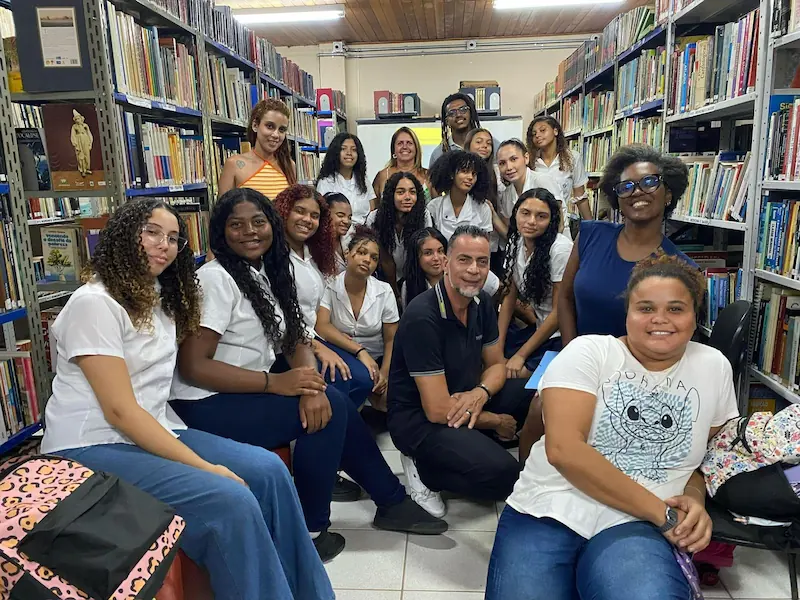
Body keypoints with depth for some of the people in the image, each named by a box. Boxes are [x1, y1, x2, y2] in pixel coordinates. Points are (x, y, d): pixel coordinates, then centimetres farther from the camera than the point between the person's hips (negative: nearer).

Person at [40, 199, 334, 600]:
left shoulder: (161, 299, 14)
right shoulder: (94, 303, -14)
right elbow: (120, 411, -19)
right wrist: (203, 466, -22)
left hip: (153, 431, 8)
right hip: (94, 448, -8)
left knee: (268, 471, -12)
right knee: (231, 501, -27)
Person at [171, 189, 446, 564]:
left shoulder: (267, 275, 10)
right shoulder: (215, 278, -15)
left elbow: (296, 342, 5)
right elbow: (193, 367, -21)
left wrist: (311, 383, -17)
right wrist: (276, 383, -24)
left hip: (247, 395, 8)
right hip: (207, 408, -8)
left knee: (330, 403, 0)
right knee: (331, 407, -16)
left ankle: (392, 502, 16)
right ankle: (309, 532, 0)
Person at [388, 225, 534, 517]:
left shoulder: (482, 303, -2)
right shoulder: (423, 317, -26)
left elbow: (496, 365, 8)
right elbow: (438, 410, -26)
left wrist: (479, 394, -17)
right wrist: (497, 422, -10)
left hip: (465, 400, 8)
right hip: (420, 419, -8)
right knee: (502, 474, -26)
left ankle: (472, 443, 8)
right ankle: (425, 468, 0)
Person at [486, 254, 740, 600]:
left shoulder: (714, 367, 9)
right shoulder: (588, 351, -3)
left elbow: (712, 454, 20)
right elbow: (563, 449, -15)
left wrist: (695, 498, -3)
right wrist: (661, 513, -12)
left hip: (633, 528, 0)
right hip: (547, 512, 0)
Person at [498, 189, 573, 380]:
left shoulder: (560, 248, -21)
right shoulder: (516, 243, 0)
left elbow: (559, 311, -18)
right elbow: (509, 297, 4)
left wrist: (521, 355, -14)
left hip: (561, 335, -6)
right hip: (538, 327, 6)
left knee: (514, 375, -19)